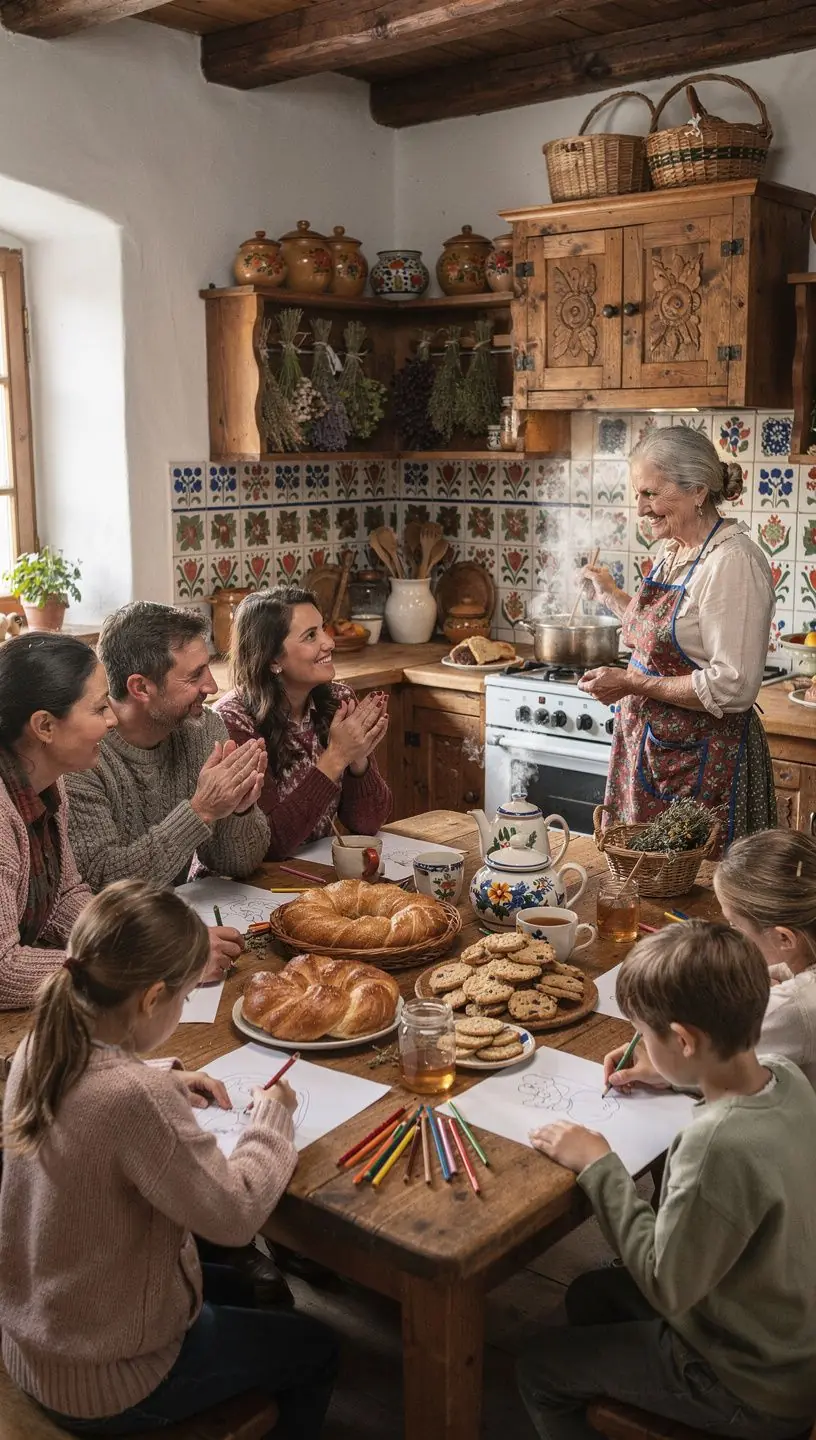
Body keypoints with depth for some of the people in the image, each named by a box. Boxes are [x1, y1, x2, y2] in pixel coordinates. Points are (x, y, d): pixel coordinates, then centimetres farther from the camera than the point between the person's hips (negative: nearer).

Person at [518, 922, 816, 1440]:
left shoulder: (719, 1146, -39)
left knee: (542, 1371, 10)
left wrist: (599, 1166, -21)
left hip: (754, 1393, -8)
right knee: (591, 1294, 25)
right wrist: (675, 1075, 6)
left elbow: (665, 1287, -26)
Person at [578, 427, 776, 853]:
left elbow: (734, 687, -24)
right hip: (647, 750, 9)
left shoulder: (733, 562, -19)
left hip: (704, 762, -9)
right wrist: (612, 596, 21)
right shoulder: (672, 551, 9)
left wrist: (633, 683, -21)